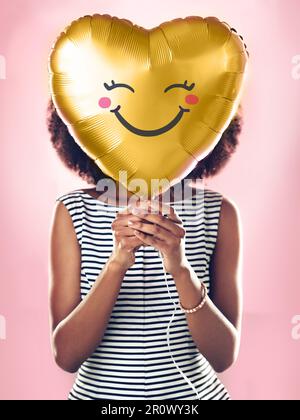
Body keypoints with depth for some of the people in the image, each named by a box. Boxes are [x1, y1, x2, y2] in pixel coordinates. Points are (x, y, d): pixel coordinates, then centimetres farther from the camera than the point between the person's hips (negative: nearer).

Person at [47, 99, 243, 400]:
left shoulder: (218, 213, -12)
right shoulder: (74, 211, -13)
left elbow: (225, 356, -14)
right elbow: (66, 356, -15)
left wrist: (181, 269, -30)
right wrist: (116, 263, -30)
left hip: (196, 391, 1)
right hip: (96, 392, 0)